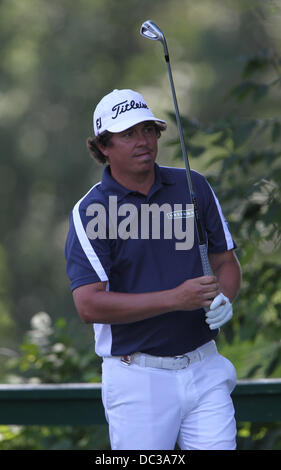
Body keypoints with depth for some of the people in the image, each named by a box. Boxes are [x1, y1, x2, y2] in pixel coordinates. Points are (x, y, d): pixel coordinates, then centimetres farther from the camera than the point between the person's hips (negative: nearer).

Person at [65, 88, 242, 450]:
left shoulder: (194, 187, 7)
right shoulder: (90, 212, -6)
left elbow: (226, 260, 15)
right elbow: (90, 305, -15)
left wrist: (223, 300, -8)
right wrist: (176, 298, -21)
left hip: (205, 369, 3)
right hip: (138, 377, -3)